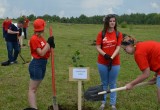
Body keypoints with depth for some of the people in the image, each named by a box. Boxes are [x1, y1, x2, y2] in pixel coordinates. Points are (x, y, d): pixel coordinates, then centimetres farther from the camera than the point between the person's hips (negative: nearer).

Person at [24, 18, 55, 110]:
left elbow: (46, 51, 14)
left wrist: (51, 45, -2)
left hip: (43, 65, 9)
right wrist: (48, 43, -16)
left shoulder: (42, 38, 11)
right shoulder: (34, 39, -14)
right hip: (36, 65, -9)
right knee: (32, 89, -6)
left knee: (35, 88, 14)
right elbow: (41, 53, -19)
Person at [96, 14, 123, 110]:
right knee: (104, 83, 13)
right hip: (102, 63, 1)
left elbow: (118, 48, -8)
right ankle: (103, 102, 24)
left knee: (113, 84, 8)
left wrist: (111, 58, -22)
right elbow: (98, 47, -3)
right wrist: (105, 55, -20)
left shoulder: (118, 34, -1)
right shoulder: (101, 34, 0)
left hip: (115, 63, -1)